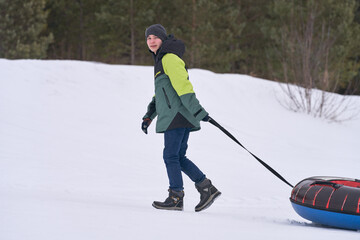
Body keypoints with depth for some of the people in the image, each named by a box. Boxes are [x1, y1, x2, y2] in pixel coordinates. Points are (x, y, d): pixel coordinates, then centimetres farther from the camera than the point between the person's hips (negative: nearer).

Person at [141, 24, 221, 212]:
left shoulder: (169, 58, -11)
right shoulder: (161, 60, 22)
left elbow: (183, 86, -19)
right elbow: (159, 93, 29)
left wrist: (198, 111, -26)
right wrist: (149, 116, 24)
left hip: (177, 116, -10)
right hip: (180, 118, 10)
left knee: (171, 156, -6)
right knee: (179, 157, 10)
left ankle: (176, 198, -2)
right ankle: (207, 188, 8)